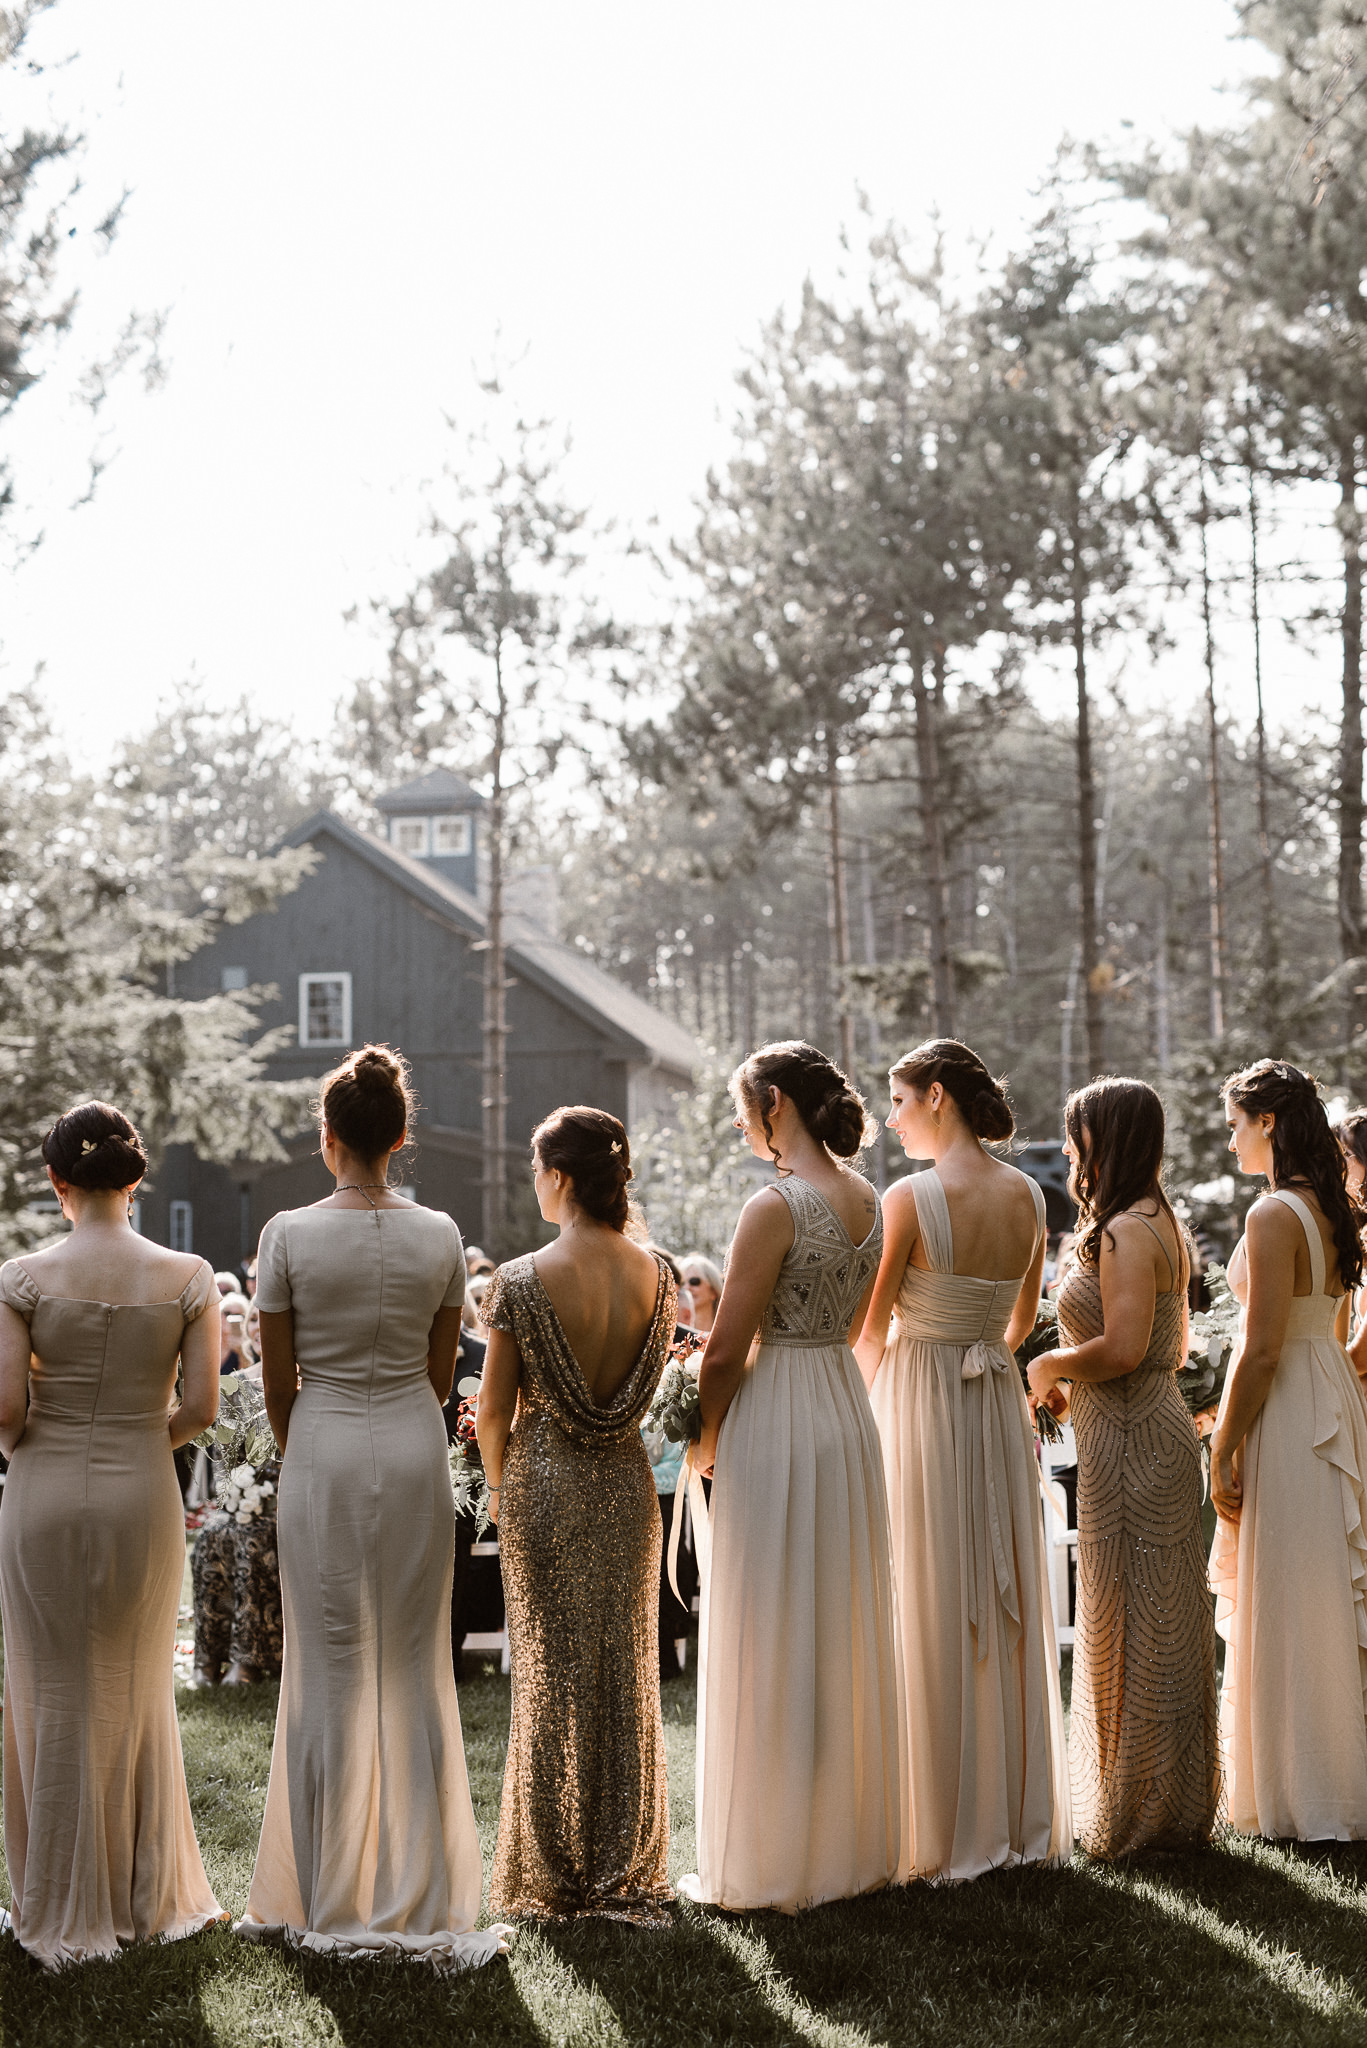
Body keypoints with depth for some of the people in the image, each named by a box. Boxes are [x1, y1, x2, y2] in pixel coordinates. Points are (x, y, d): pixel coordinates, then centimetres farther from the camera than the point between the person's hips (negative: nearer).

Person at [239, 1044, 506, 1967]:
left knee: (330, 1668, 6)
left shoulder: (290, 1234, -9)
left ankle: (330, 1897, 13)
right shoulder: (439, 1235, -1)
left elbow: (279, 1378, -2)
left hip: (323, 1449, -2)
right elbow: (442, 1370, 6)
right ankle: (419, 1890, 14)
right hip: (415, 1445, 2)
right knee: (416, 1664, 9)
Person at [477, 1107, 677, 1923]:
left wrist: (502, 1489, 8)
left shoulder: (522, 1281, -14)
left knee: (552, 1669, 7)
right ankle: (627, 1873, 18)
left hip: (545, 1476, -3)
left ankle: (555, 1878, 14)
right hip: (627, 1483, 3)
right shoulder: (656, 1274, -2)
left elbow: (495, 1410, -9)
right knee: (628, 1665, 12)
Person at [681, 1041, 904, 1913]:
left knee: (772, 1646, 1)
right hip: (849, 1413, 8)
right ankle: (855, 1838, 23)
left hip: (777, 1421, -8)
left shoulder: (777, 1207, -17)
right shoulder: (867, 1200, 7)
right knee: (845, 1633, 15)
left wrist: (707, 1439, 2)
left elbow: (726, 1353, -15)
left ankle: (772, 1863, 8)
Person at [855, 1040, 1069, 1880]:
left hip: (919, 1406, -6)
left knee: (930, 1617, 1)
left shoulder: (910, 1199, -15)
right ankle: (1021, 1816, 21)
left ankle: (943, 1830, 7)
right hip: (1001, 1405, 6)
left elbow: (869, 1332, -7)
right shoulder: (1028, 1196, 4)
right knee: (1006, 1606, 13)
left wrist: (879, 1393, 11)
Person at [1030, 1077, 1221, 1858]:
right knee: (1166, 1626, 15)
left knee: (1131, 1628, -2)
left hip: (1131, 1441, -10)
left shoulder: (1126, 1232, -17)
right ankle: (1180, 1807, 23)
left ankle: (1140, 1816, 7)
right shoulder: (1160, 1224, 14)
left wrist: (1050, 1366, -9)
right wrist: (1073, 1371, 16)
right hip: (1157, 1425, 10)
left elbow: (1122, 1348, -25)